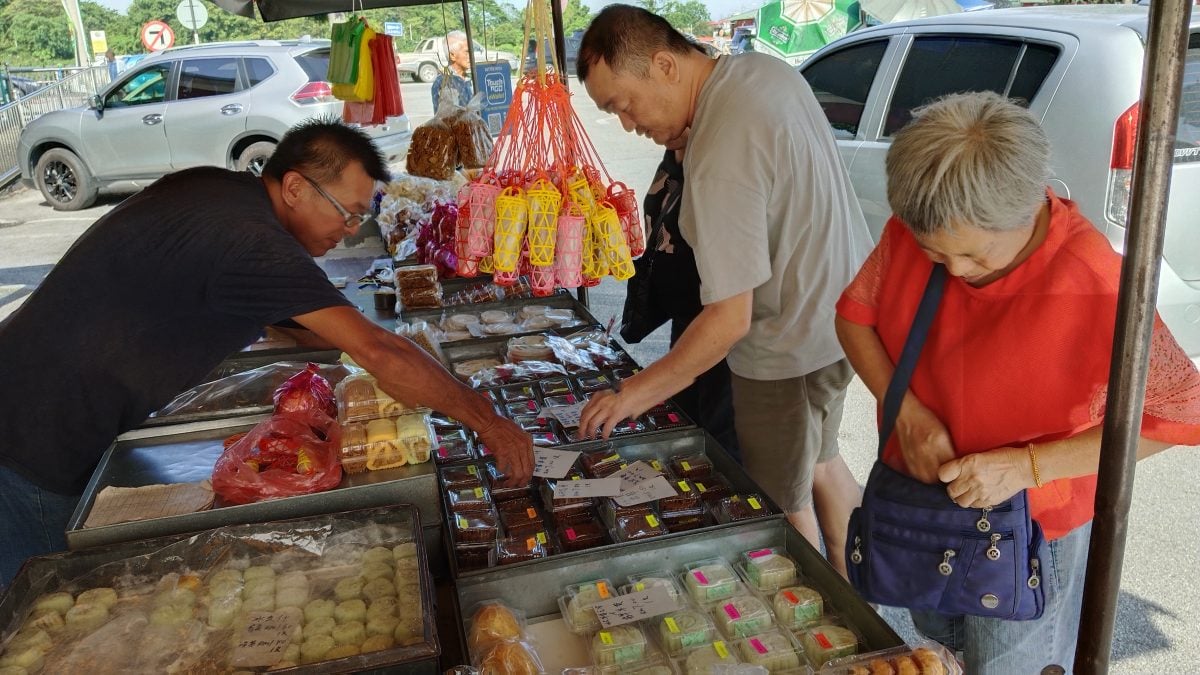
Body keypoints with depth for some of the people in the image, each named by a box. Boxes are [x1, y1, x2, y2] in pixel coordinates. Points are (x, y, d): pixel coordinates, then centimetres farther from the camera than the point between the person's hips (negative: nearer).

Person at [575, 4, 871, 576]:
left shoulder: (720, 158, -32)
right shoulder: (764, 69, -3)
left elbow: (730, 319, -30)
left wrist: (637, 392, -20)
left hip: (790, 346, -10)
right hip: (842, 310, 10)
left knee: (784, 506, 12)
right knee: (818, 461, 29)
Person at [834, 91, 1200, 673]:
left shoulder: (1092, 283, -29)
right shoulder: (911, 232, -16)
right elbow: (855, 314, -4)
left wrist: (1026, 466, -28)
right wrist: (907, 411, -20)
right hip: (918, 500, 5)